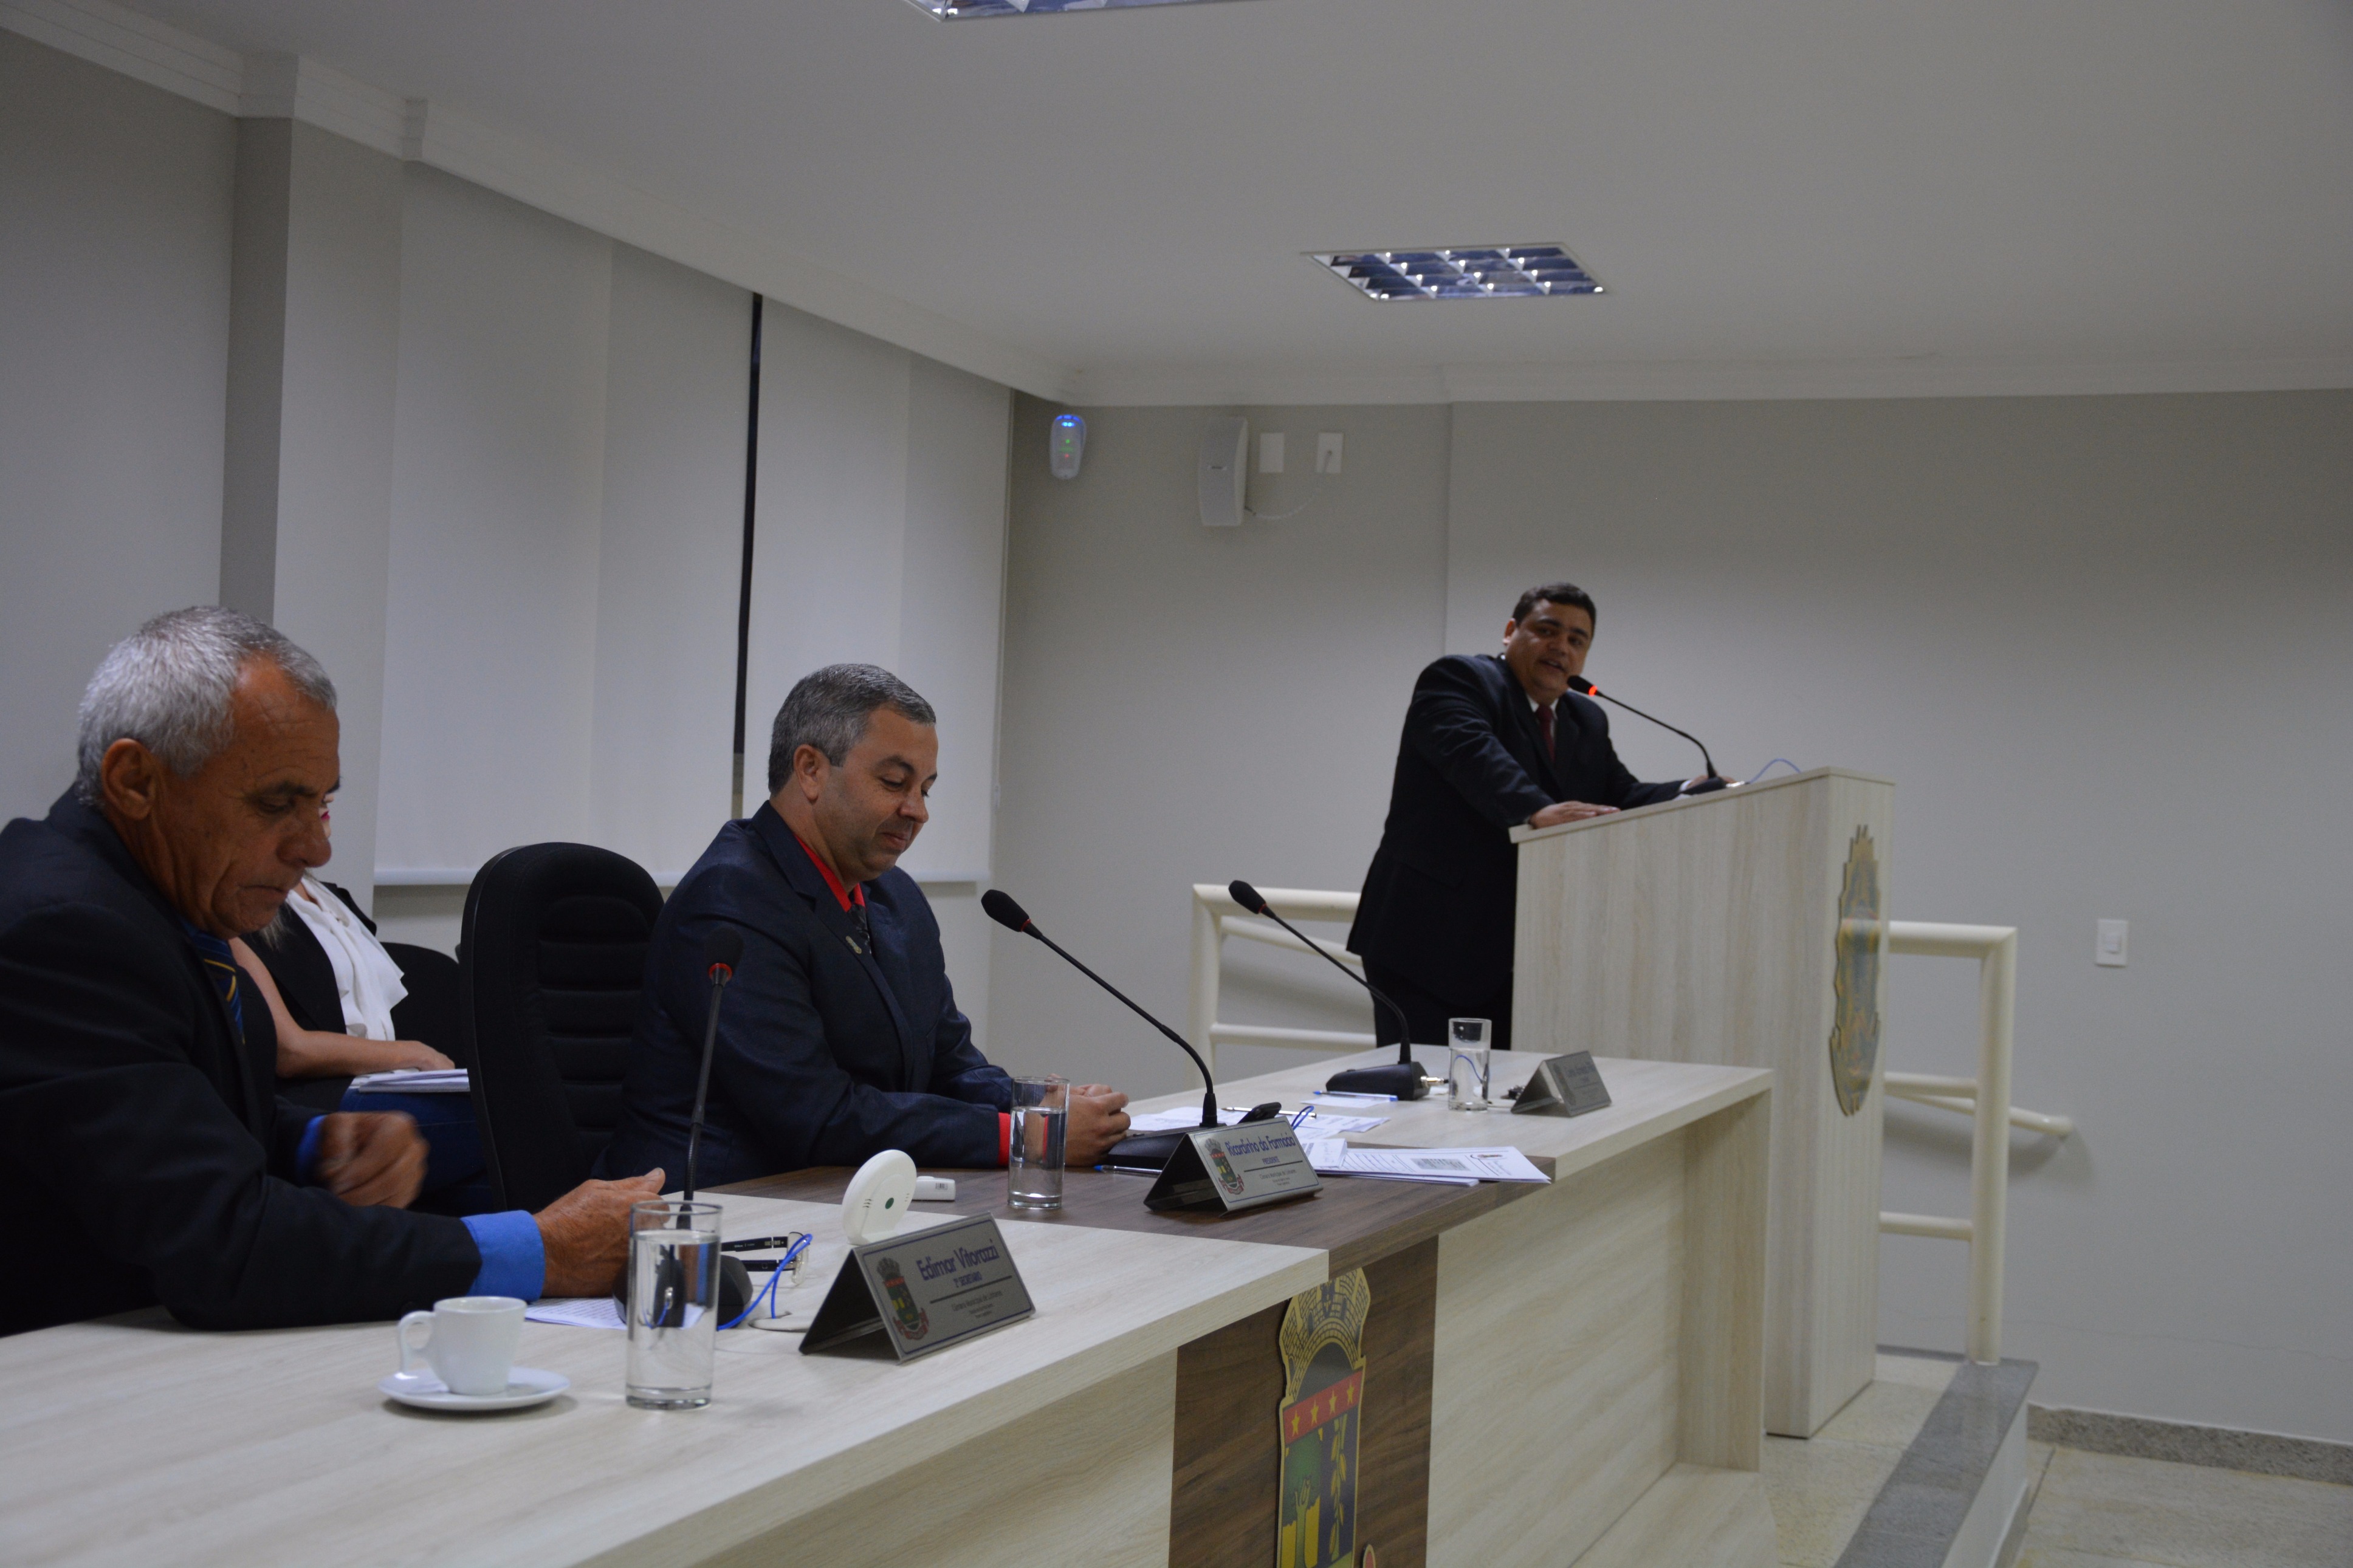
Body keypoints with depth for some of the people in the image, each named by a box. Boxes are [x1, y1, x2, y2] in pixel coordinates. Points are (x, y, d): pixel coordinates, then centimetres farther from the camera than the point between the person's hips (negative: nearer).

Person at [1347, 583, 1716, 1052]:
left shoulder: (1587, 722, 20)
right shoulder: (1457, 679, -4)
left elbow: (1624, 798, 9)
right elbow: (1472, 753, -23)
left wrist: (1693, 793, -10)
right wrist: (1536, 811, -40)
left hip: (1512, 956, 7)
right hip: (1430, 942, -7)